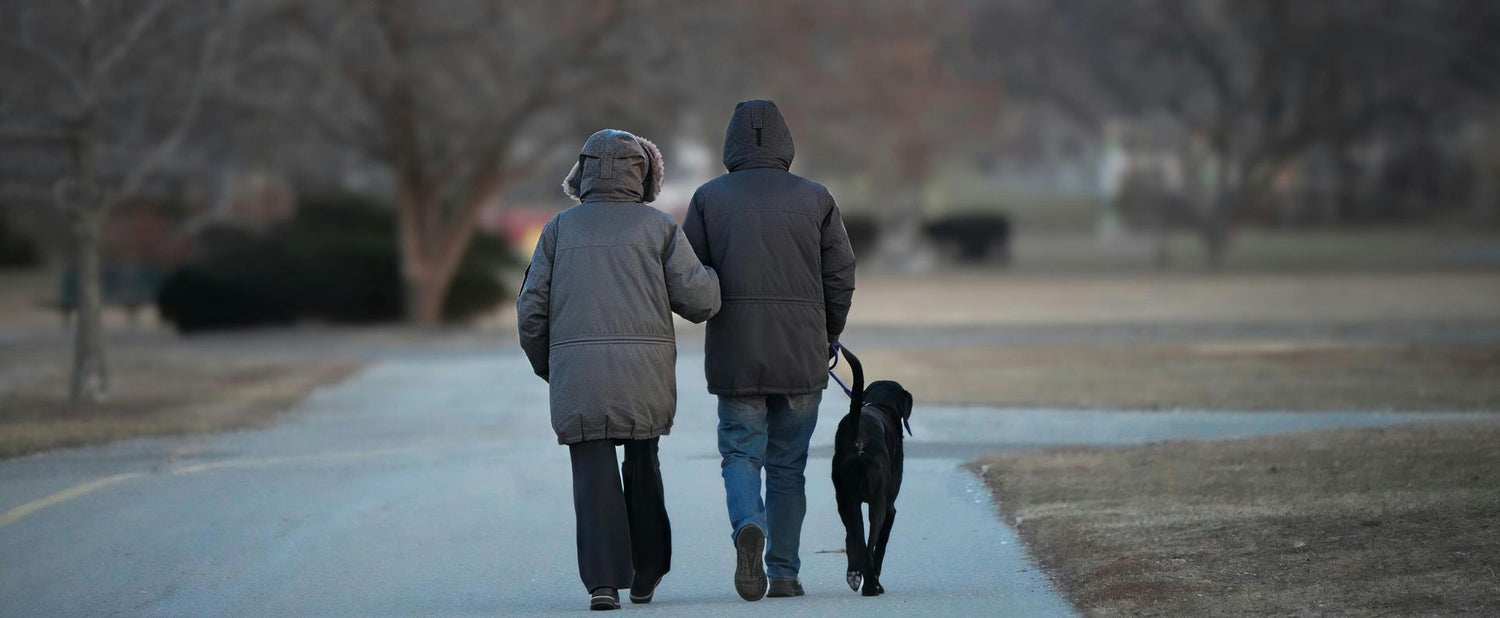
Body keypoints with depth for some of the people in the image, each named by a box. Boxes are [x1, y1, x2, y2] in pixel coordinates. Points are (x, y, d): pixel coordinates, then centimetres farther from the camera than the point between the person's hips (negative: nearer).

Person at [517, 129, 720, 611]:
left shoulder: (561, 228, 9)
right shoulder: (659, 227, 6)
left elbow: (532, 308, 5)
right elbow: (698, 298, -2)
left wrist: (546, 367, 19)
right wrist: (712, 276, 20)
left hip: (577, 367, 0)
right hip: (646, 370, 0)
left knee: (594, 474, -2)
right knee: (643, 467, 19)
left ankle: (604, 580, -15)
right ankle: (646, 574, 23)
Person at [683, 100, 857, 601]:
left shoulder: (709, 198, 1)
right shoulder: (815, 199, 3)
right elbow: (840, 276, 3)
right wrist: (828, 337, 17)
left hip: (734, 354, -1)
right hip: (802, 354, 1)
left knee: (741, 453, 7)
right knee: (788, 463, 11)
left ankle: (748, 526, -22)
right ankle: (784, 572, 10)